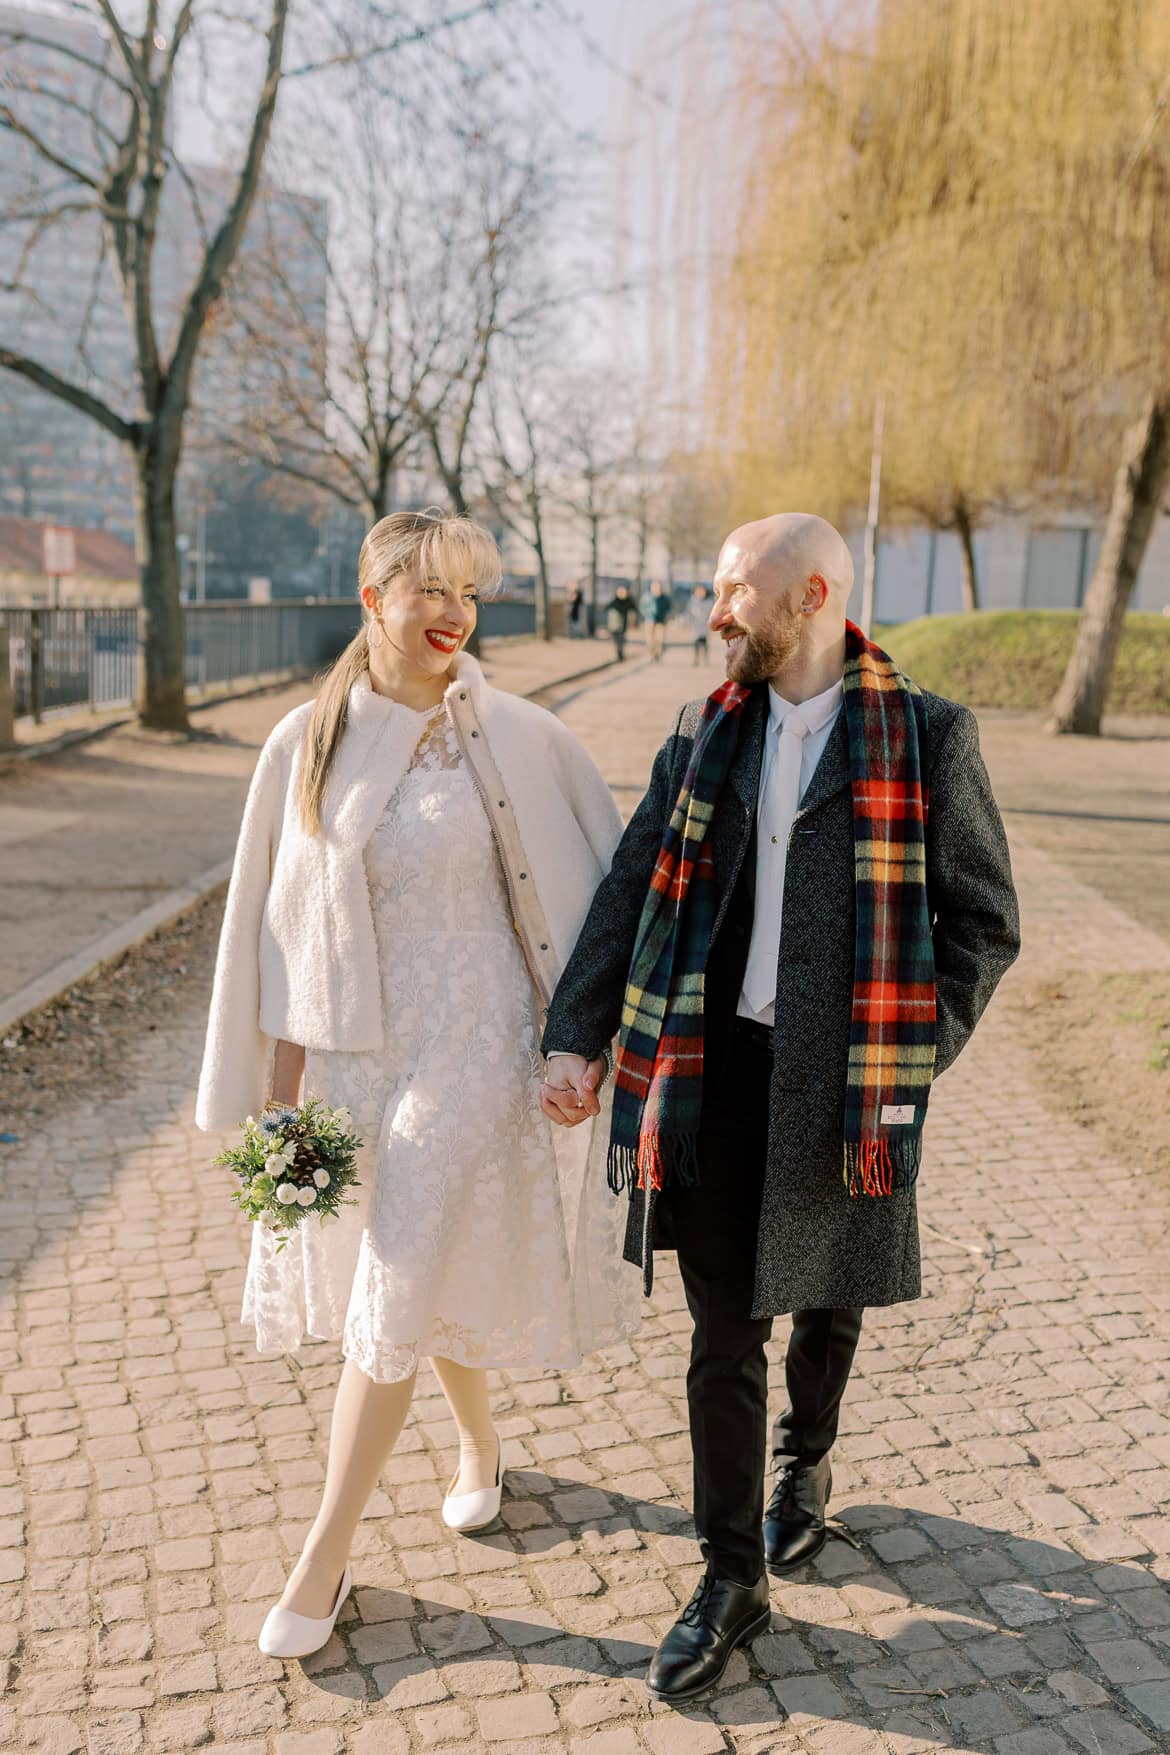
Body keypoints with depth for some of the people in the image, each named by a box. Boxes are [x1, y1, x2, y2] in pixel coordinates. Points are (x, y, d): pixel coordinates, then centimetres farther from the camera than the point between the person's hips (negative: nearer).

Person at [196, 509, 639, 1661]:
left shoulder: (519, 742, -8)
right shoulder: (307, 743, -2)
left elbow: (603, 882, 1)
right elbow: (279, 920, 3)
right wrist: (282, 1077, 3)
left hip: (474, 1038, -3)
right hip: (354, 1044, 3)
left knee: (398, 1291, -1)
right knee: (422, 1268, 18)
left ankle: (325, 1554, 15)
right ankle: (479, 1444, 45)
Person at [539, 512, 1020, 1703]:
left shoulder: (927, 738, -6)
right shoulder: (704, 734, 5)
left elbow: (983, 920, -2)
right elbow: (632, 890, 3)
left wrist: (913, 1059, -11)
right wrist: (575, 1040, -6)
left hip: (847, 1086, -2)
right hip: (717, 1072, 2)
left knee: (827, 1304, 19)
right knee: (723, 1336, 7)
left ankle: (805, 1465, 49)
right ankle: (732, 1578, 24)